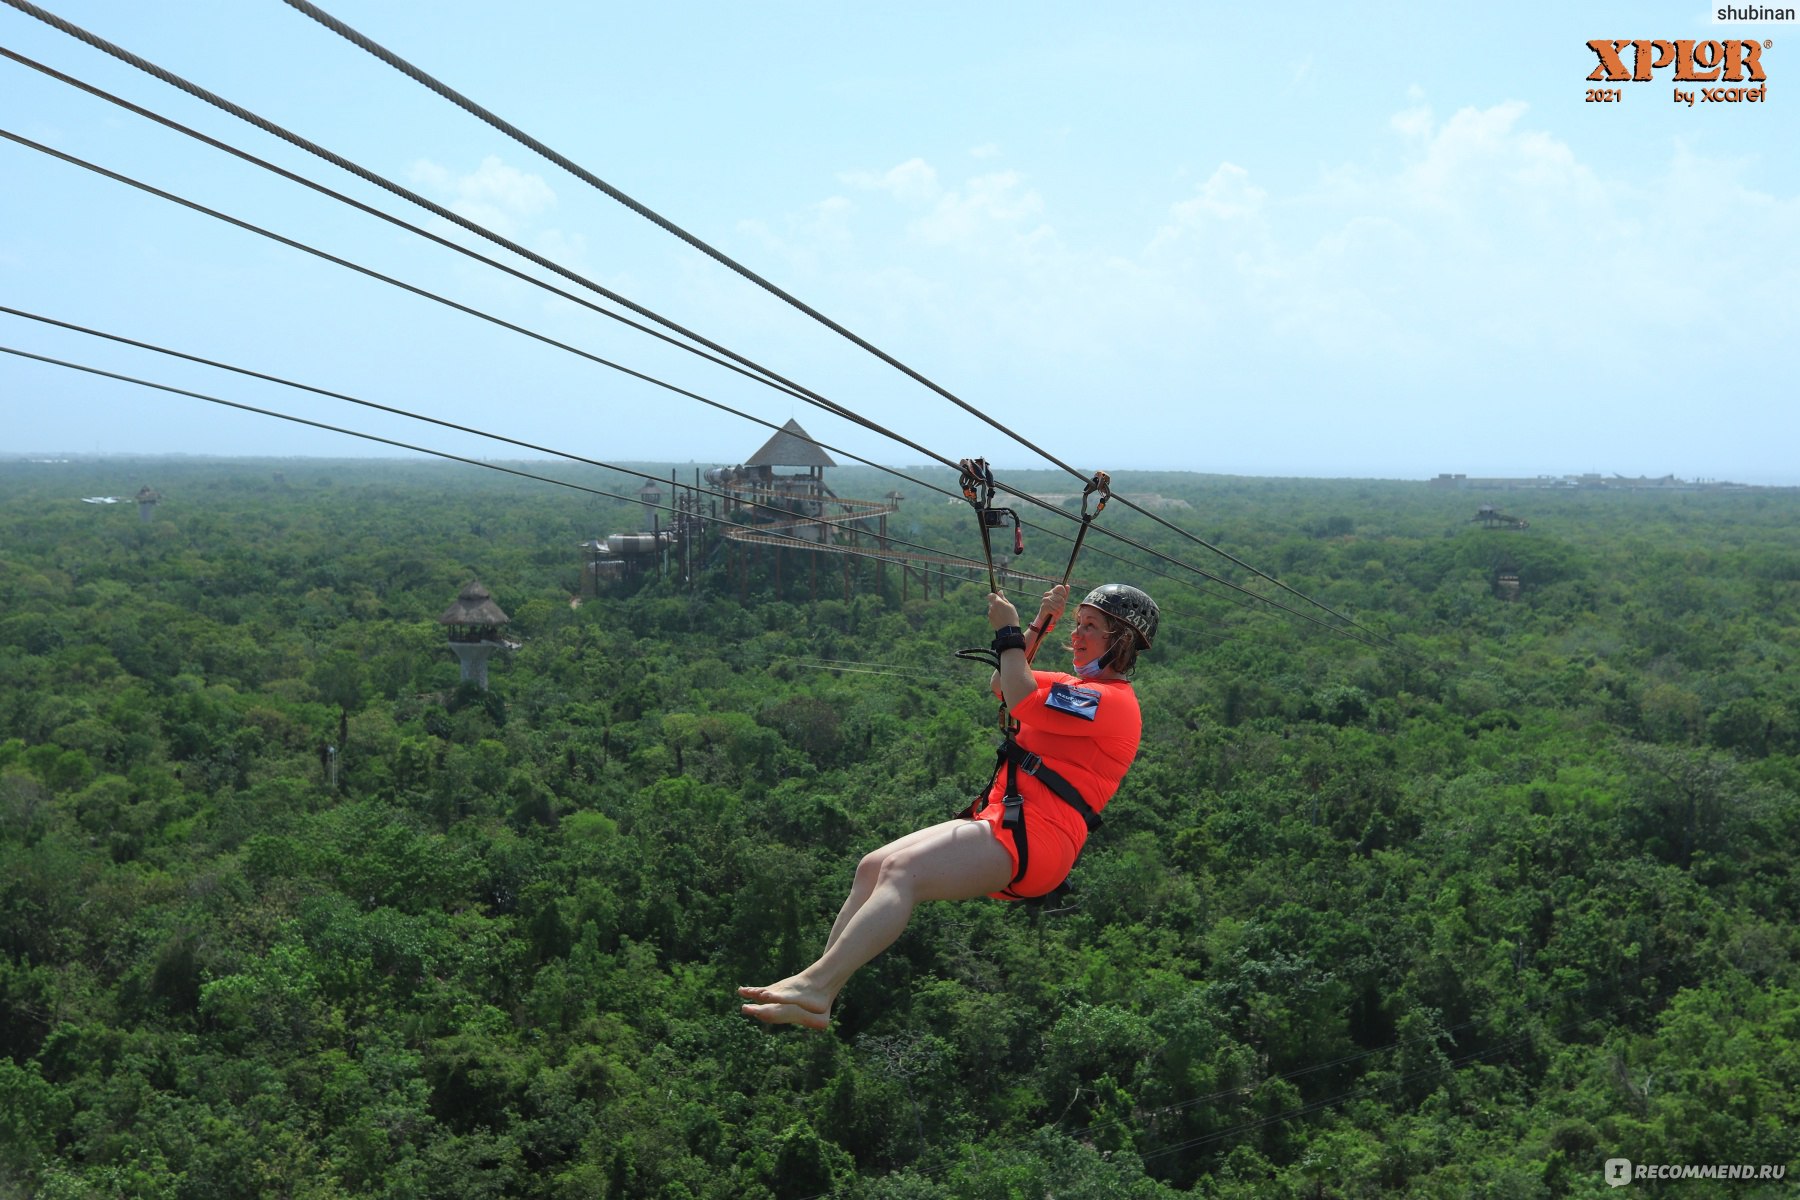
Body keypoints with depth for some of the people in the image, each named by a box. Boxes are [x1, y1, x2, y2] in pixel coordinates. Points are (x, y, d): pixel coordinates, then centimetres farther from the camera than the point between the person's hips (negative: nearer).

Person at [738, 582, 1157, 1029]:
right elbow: (1002, 684, 33)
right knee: (873, 867, -3)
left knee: (902, 871, -27)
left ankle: (816, 988, -37)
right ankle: (818, 990, -12)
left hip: (1030, 839, -10)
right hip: (1005, 824, 10)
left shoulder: (1113, 701, -6)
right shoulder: (1084, 688, 27)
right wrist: (1039, 625, 23)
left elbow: (1022, 702, -19)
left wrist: (1008, 632, -7)